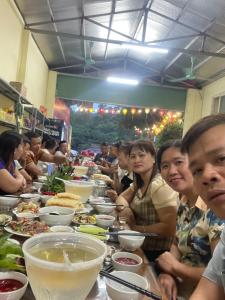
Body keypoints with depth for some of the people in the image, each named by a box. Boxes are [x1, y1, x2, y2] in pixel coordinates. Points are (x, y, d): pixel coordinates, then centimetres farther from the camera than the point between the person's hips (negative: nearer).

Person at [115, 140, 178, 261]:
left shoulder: (159, 185, -24)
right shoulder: (139, 182, 2)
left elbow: (169, 228, -25)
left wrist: (136, 228, -20)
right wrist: (124, 208, -13)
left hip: (155, 253, -7)